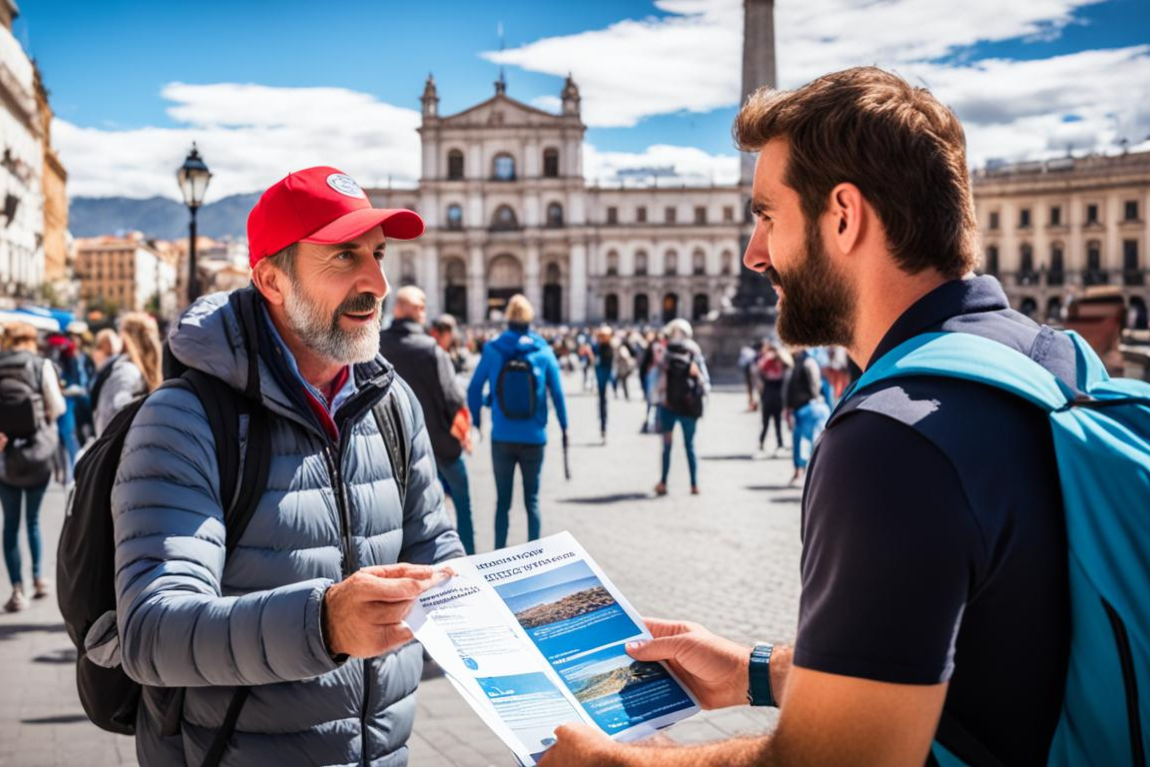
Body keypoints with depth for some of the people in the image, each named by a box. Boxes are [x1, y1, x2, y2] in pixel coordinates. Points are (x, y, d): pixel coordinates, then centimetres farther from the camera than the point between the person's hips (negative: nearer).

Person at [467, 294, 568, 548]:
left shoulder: (492, 351, -5)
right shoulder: (543, 352, -5)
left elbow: (474, 389, -3)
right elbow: (557, 393, -4)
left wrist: (474, 422, 8)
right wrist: (564, 426, 5)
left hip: (502, 438, 0)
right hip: (534, 438, 0)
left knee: (503, 501, 11)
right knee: (532, 500, 11)